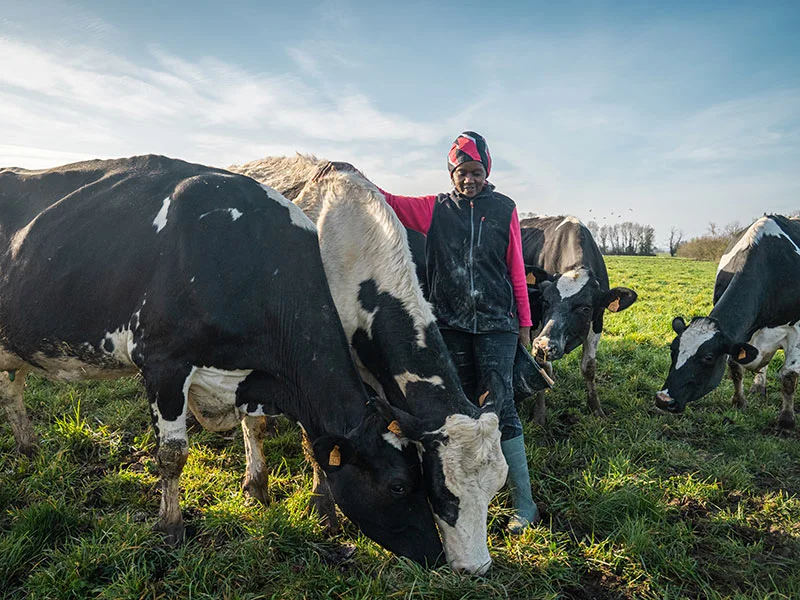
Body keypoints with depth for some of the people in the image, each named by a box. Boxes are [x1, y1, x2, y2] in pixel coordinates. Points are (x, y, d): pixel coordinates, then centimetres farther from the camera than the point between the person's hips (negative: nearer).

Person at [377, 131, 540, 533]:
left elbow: (516, 270, 6)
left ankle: (523, 502, 7)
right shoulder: (436, 209, 8)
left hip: (496, 323, -2)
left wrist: (525, 325, 7)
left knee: (501, 407, -5)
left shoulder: (504, 209, 5)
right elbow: (393, 203, -1)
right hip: (450, 323, 2)